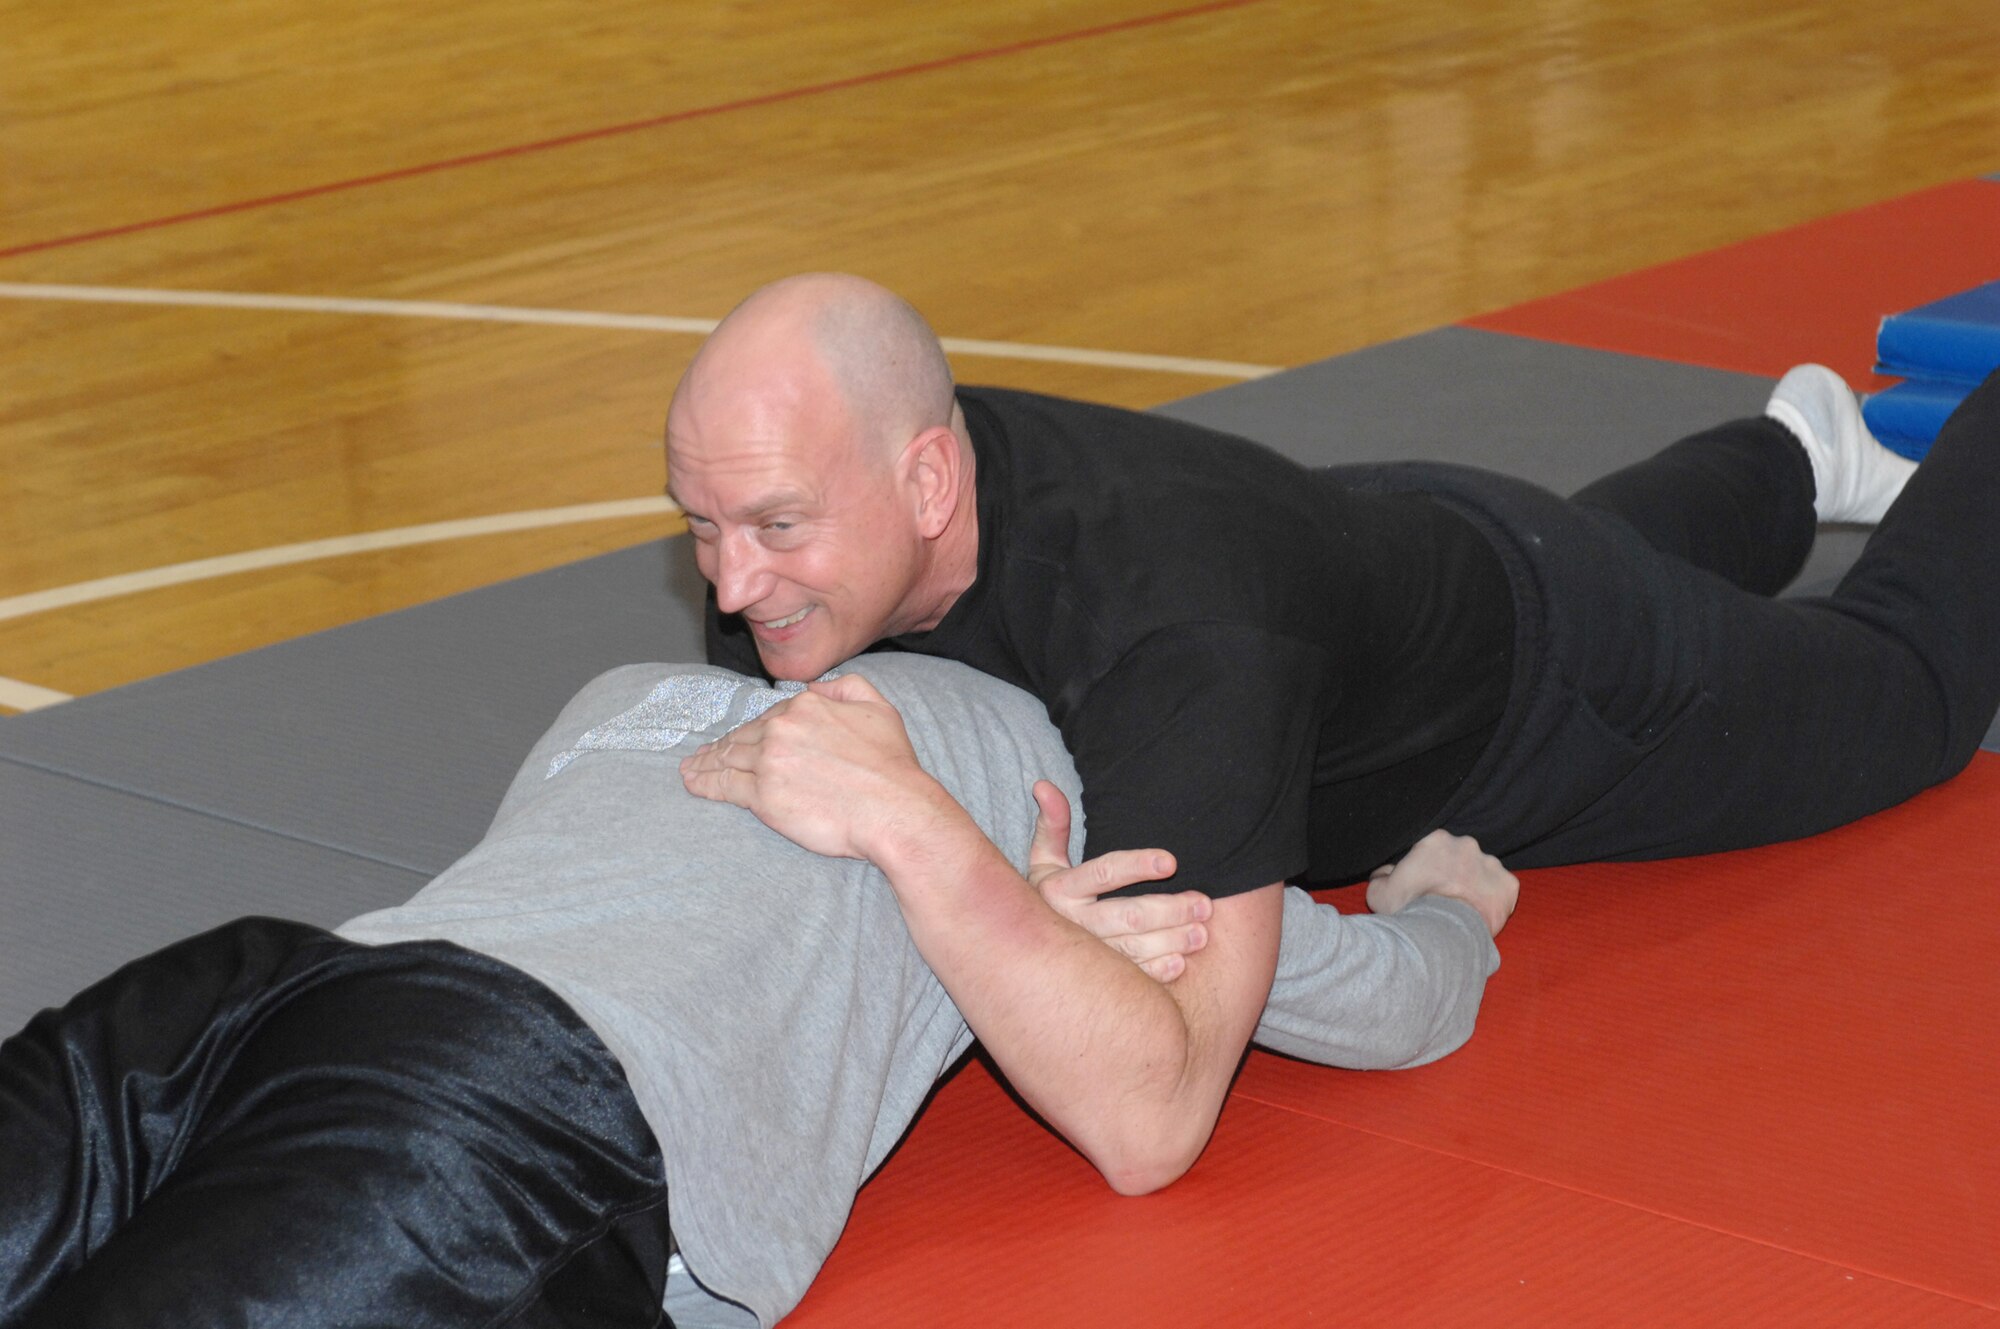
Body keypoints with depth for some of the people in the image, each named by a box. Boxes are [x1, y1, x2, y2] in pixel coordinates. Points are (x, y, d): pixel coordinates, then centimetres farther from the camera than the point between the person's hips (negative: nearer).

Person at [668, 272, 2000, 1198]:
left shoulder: (1181, 630, -52)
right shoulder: (803, 500, -32)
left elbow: (1151, 1125, -56)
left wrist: (907, 825, -65)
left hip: (1560, 673, -5)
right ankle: (1794, 454, 68)